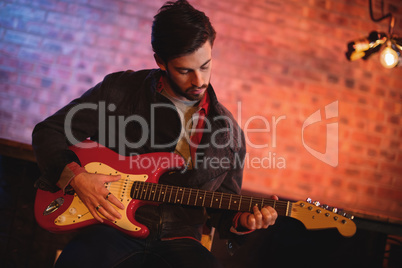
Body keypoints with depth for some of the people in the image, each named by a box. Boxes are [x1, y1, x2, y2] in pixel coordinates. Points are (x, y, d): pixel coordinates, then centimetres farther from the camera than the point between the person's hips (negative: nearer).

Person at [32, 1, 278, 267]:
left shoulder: (230, 132, 8)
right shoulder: (120, 89, 2)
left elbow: (222, 205, 16)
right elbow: (48, 131, 7)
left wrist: (241, 220, -7)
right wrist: (75, 177, -10)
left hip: (178, 242, 2)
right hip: (112, 227, -2)